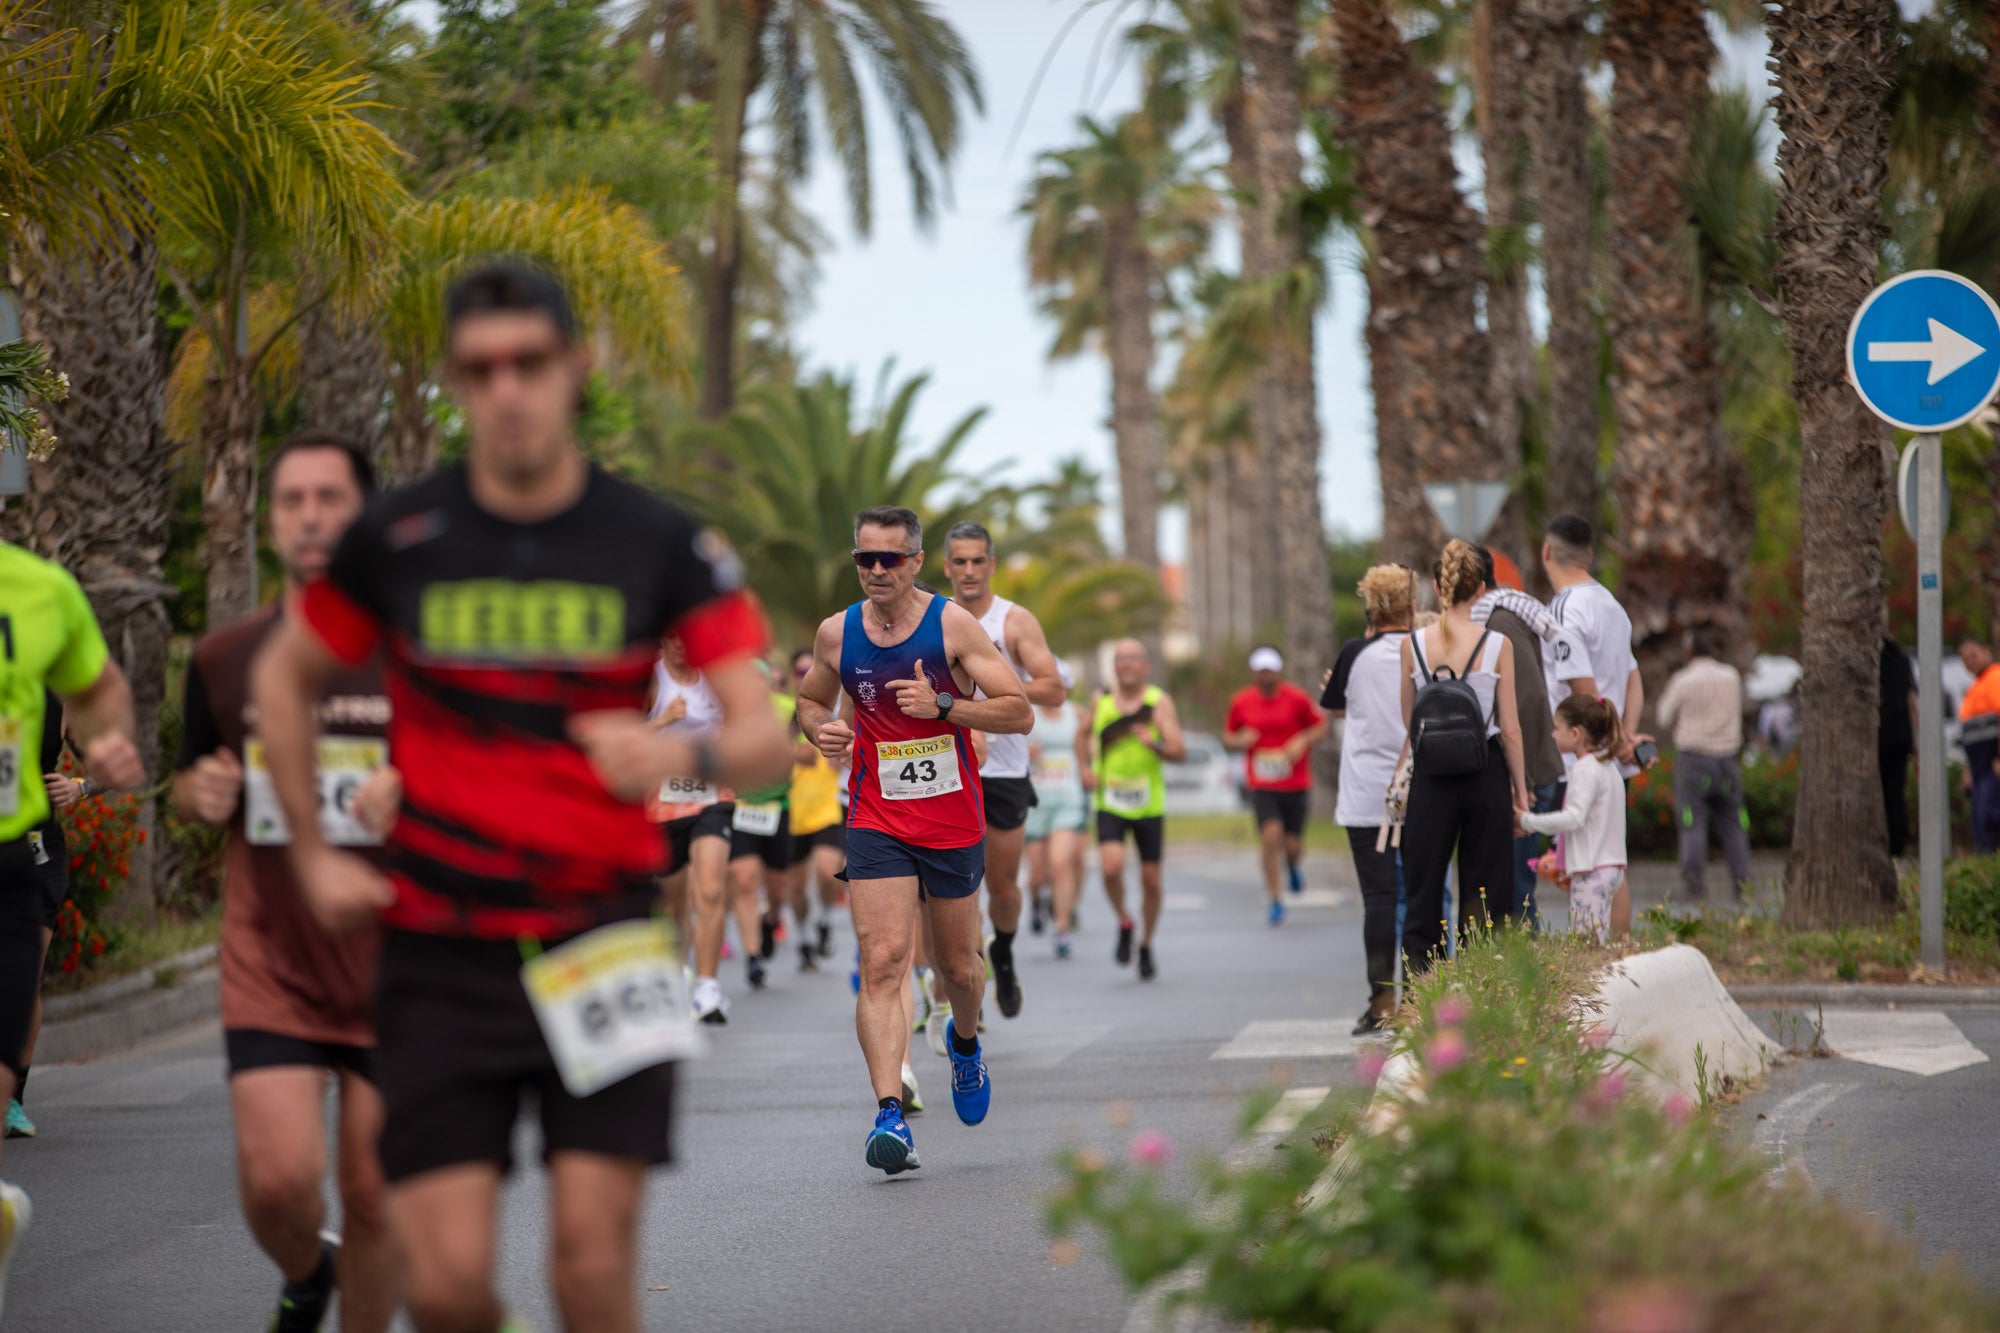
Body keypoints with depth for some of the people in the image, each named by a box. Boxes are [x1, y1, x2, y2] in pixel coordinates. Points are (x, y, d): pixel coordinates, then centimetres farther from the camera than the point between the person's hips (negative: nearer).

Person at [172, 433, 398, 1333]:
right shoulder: (224, 661, 5)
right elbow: (187, 793, 18)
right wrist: (203, 794, -6)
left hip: (392, 974, -1)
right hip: (270, 968, 1)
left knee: (373, 1197, 3)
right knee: (278, 1178, -12)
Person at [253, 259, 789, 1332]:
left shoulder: (664, 544, -2)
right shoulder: (396, 540, -1)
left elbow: (768, 740, -6)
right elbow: (283, 677, 17)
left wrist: (685, 753, -28)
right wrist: (313, 852, 10)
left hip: (600, 948, 0)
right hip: (442, 950, 0)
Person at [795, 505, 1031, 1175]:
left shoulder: (954, 625, -6)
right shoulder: (836, 634, 2)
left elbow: (1021, 713, -8)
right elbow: (809, 700, 21)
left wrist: (942, 706, -21)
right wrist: (822, 730, -3)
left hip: (954, 824, -1)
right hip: (877, 824, 1)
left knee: (956, 967, 13)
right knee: (882, 962, -15)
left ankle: (964, 1040, 48)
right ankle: (890, 1114, -21)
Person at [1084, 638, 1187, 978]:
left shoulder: (1159, 702, -5)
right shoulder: (1101, 701, 3)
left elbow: (1180, 752, -12)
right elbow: (1083, 736, 22)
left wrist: (1154, 744, -32)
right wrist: (1085, 768, 5)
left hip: (1149, 804, -1)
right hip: (1109, 802, 1)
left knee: (1151, 879, 4)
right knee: (1111, 866, -21)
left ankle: (1147, 946, 26)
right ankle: (1124, 922, 7)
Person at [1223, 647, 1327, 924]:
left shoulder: (1296, 698, -4)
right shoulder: (1241, 701, 2)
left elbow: (1321, 727, 4)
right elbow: (1228, 735, 13)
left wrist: (1303, 741, -14)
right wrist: (1239, 740, -10)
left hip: (1296, 784, 0)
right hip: (1262, 784, 0)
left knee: (1292, 844, 1)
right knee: (1271, 835, -16)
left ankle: (1293, 866, 40)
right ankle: (1274, 900, -5)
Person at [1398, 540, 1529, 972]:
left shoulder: (1413, 645, -3)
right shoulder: (1497, 645, -6)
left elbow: (1407, 724, 3)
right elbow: (1510, 729, -4)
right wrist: (1519, 786, 6)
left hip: (1430, 774, 1)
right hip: (1485, 773, -1)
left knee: (1424, 887, 7)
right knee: (1482, 890, 8)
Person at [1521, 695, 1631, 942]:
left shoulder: (1586, 770, -12)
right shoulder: (1608, 766, 17)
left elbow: (1574, 818, -21)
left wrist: (1527, 821, -14)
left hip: (1591, 872, -10)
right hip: (1611, 866, 10)